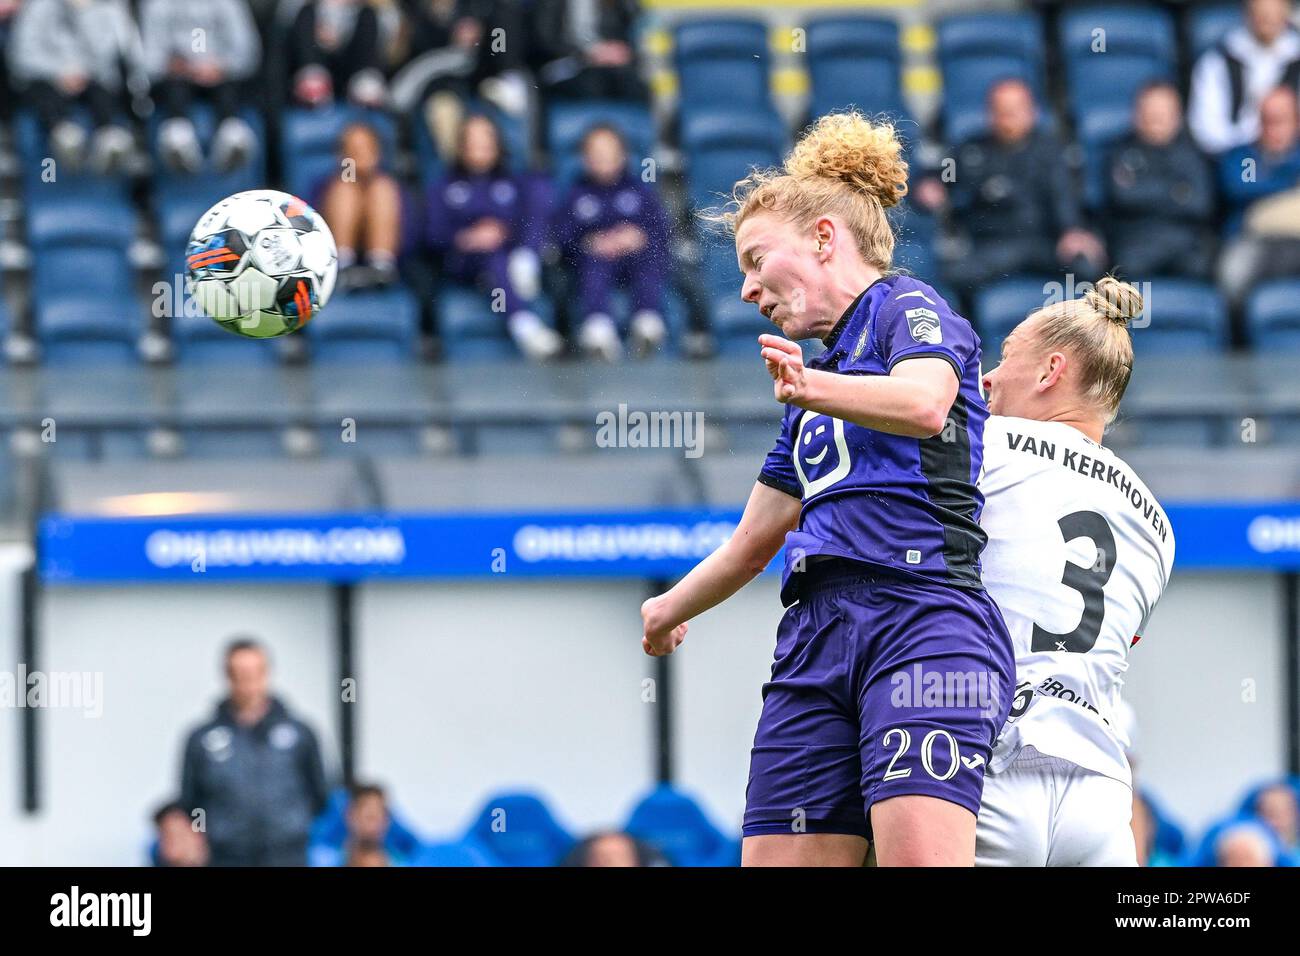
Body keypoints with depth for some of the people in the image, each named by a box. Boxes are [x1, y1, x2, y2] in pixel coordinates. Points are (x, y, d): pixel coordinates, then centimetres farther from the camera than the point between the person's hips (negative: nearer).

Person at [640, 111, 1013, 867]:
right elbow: (755, 542, 40)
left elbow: (924, 402, -20)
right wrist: (669, 611, 54)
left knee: (921, 859, -27)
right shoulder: (824, 366, 30)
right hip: (816, 630, 8)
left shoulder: (909, 309, 6)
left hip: (921, 615, -8)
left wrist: (813, 389, -36)